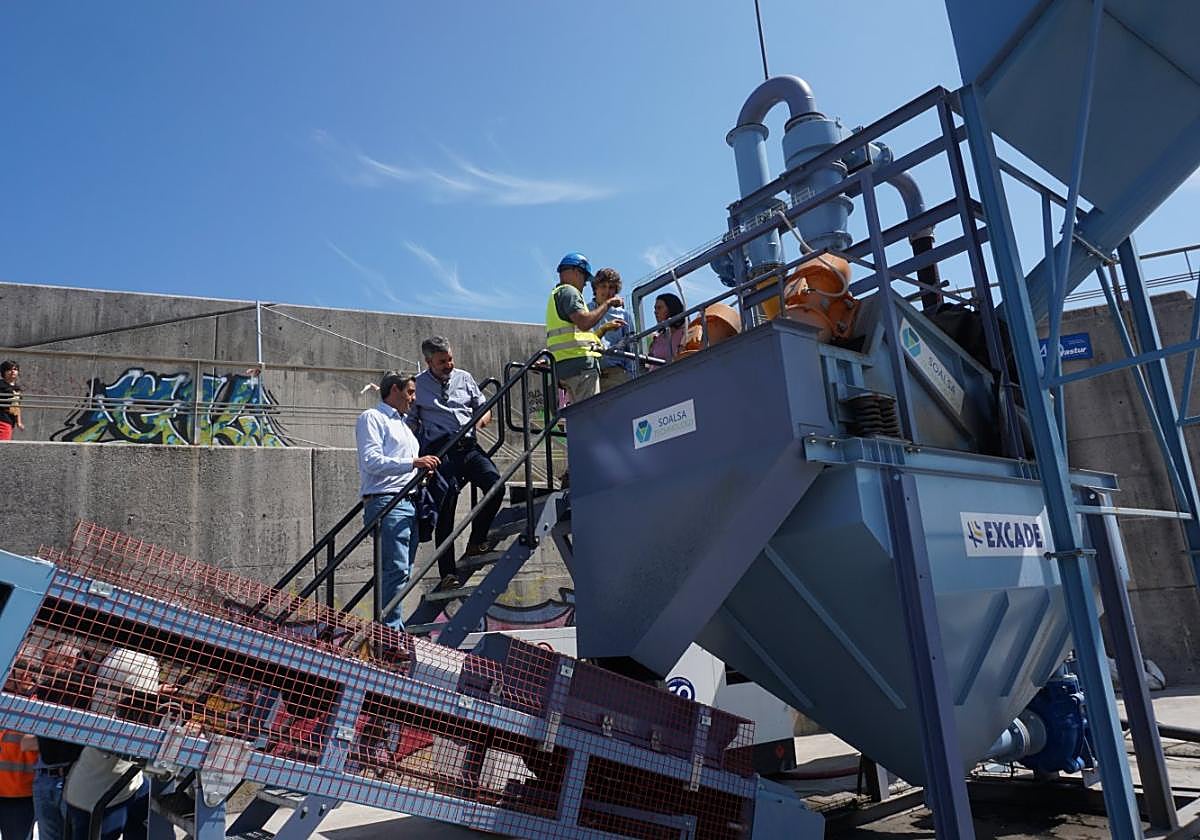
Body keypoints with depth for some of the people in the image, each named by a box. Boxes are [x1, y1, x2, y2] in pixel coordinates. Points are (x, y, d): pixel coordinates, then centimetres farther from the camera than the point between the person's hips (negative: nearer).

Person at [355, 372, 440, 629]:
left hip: (409, 503, 9)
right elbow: (372, 461, -15)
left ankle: (393, 627, 14)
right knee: (396, 569, -16)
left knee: (403, 571, 9)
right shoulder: (372, 418, -1)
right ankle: (390, 629, -13)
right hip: (386, 503, -9)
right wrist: (413, 463, -21)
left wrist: (424, 468, 15)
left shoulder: (403, 424, 27)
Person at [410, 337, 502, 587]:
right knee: (445, 509, -7)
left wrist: (484, 417, -1)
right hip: (439, 451, -3)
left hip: (468, 446, 3)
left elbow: (483, 406, 24)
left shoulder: (464, 378, 17)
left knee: (495, 484, -18)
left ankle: (476, 543, 1)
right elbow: (410, 423, 8)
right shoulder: (418, 385, 7)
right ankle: (448, 573, -2)